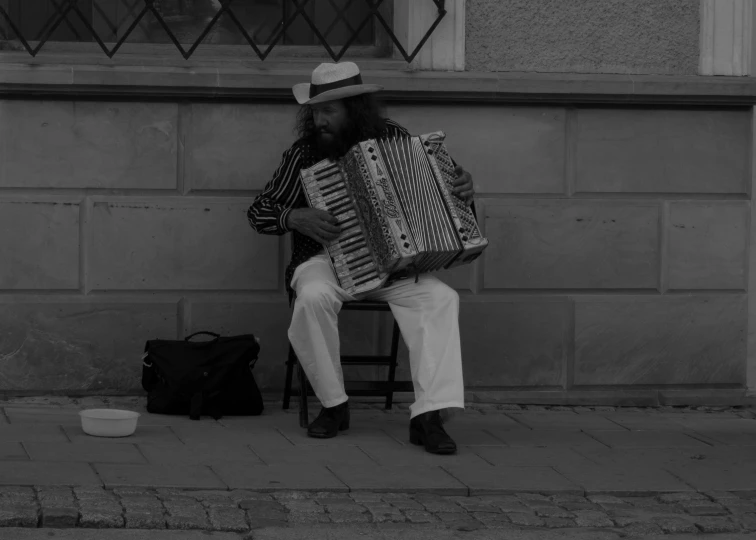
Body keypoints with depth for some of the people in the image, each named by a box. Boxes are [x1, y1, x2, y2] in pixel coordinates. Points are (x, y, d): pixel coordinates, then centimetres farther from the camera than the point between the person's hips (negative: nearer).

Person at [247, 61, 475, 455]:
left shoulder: (393, 138, 4)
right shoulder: (304, 154, 0)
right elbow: (258, 212, 4)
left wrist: (461, 189, -7)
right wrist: (296, 218, -16)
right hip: (325, 259, -1)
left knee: (440, 298, -28)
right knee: (314, 297, -36)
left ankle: (428, 417, -32)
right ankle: (333, 405, -18)